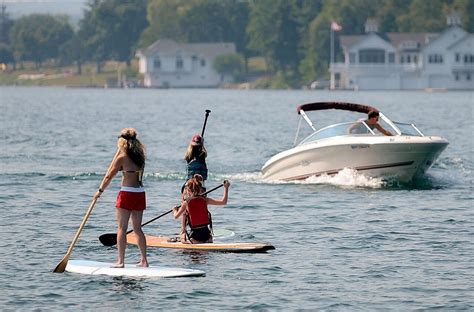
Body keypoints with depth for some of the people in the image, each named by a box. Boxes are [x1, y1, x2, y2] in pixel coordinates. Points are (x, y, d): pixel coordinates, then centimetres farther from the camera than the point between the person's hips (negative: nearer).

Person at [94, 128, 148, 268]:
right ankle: (144, 260, 12)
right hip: (140, 193, 6)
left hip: (127, 193, -6)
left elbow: (109, 176, -5)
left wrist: (100, 190, 8)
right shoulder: (139, 155, 6)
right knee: (137, 228, 13)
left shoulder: (122, 157, -10)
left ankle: (120, 261, -3)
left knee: (121, 228, -1)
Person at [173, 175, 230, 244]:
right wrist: (226, 188, 13)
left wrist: (175, 210, 30)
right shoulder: (205, 200, -2)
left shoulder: (186, 203, -6)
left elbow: (176, 216, 7)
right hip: (207, 235, 2)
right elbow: (223, 202, 2)